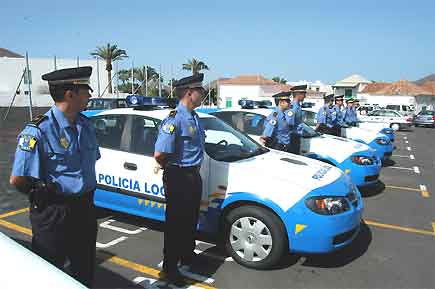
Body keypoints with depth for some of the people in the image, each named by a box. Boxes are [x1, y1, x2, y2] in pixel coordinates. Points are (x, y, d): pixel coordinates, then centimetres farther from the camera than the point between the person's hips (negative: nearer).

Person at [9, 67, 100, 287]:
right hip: (53, 213, -6)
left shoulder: (85, 125, 3)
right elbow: (17, 180, -16)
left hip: (85, 209, 6)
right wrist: (43, 196, -1)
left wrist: (85, 195, 9)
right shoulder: (38, 131, -19)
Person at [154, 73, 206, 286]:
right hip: (178, 178, -9)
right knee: (175, 223, 5)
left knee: (191, 220, 21)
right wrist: (170, 169, -7)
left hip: (193, 175, 9)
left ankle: (188, 255, 42)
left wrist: (195, 168, 11)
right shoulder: (175, 119, -20)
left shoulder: (194, 117, 9)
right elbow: (159, 154, -26)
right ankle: (170, 267, 22)